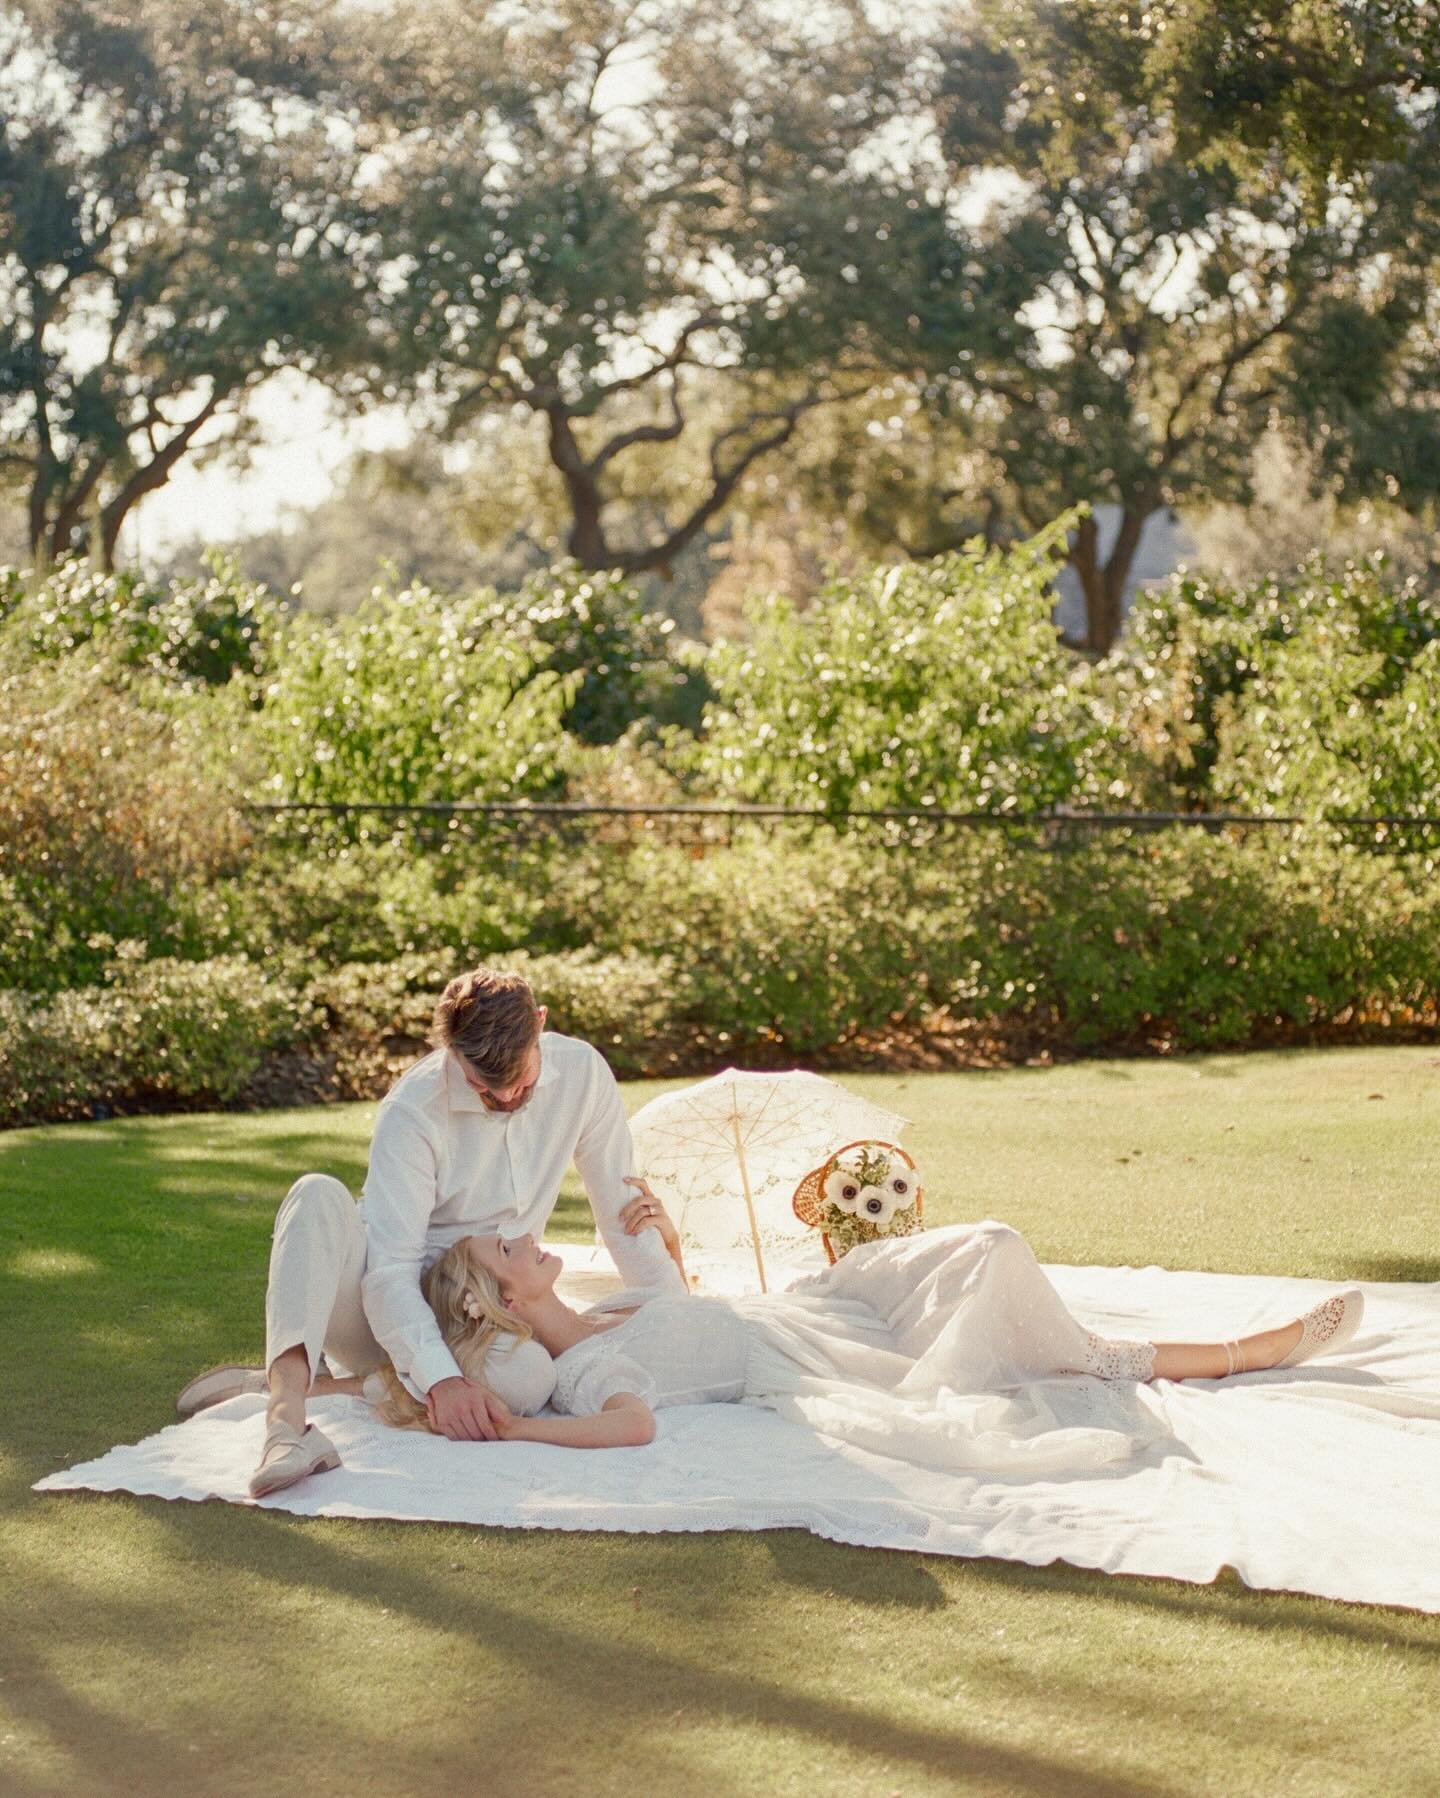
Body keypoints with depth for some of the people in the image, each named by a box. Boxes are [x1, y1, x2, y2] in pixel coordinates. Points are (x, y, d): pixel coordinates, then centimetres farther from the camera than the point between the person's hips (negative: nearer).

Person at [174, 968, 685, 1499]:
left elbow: (621, 1209, 4)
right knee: (319, 1195, -34)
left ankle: (319, 1384, -24)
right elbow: (390, 1270, -27)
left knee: (527, 1377, -35)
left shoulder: (582, 1072, -8)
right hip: (386, 1311, -3)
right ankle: (285, 1414, -53)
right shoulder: (412, 1111, -21)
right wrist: (442, 1380, -41)